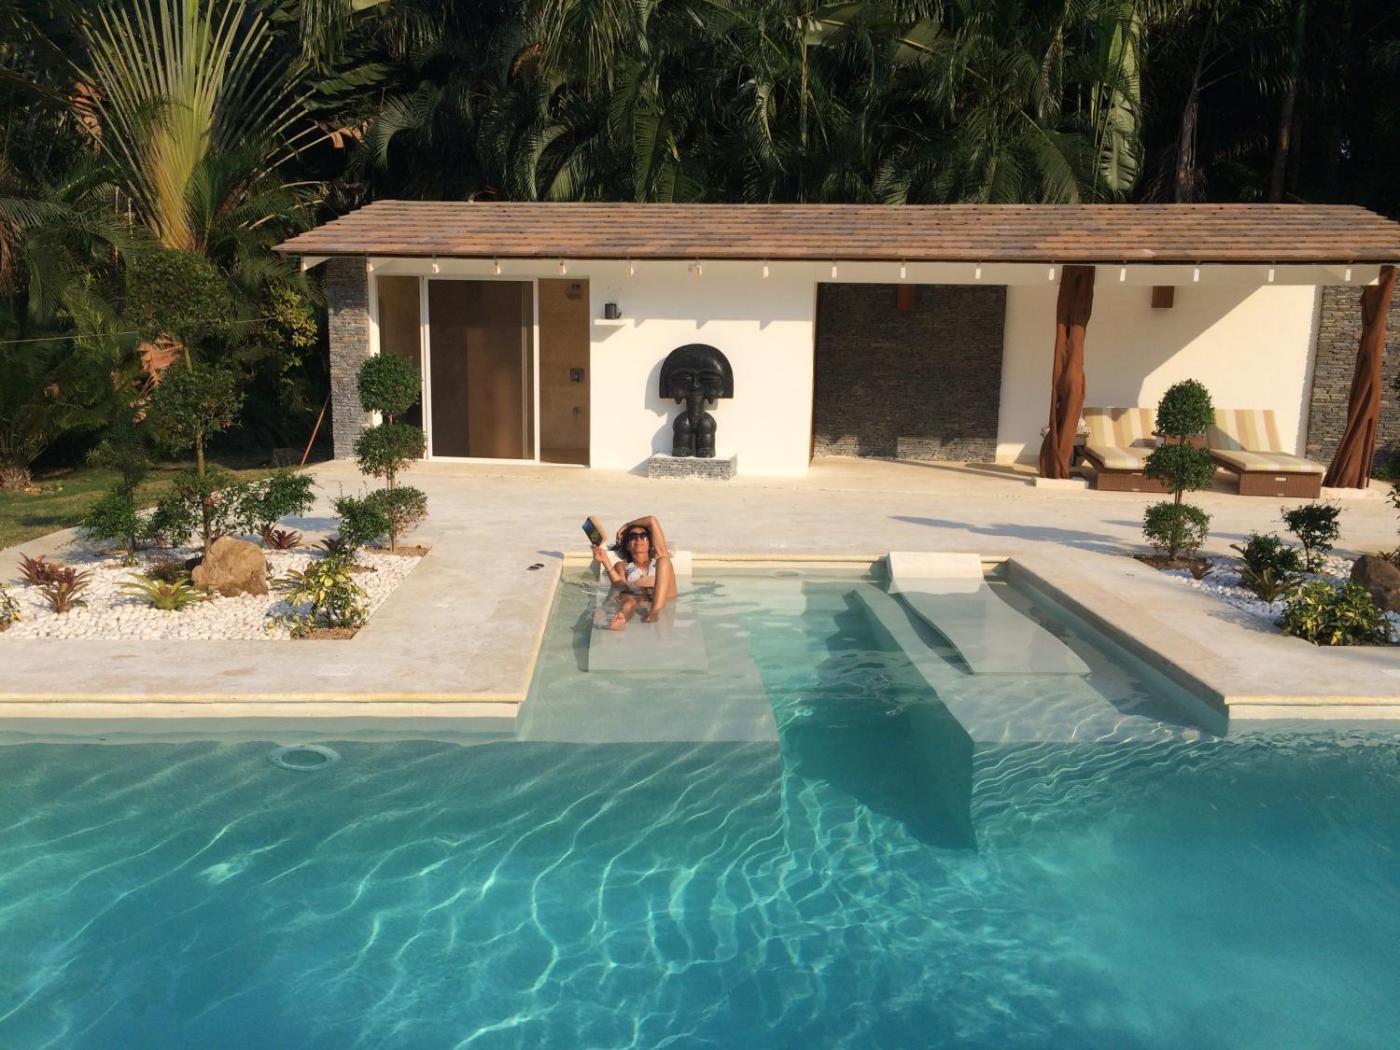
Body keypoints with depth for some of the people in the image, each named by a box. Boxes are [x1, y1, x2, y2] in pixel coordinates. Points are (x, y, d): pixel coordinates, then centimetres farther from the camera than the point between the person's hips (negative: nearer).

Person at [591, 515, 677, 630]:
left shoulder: (659, 559, 33)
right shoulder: (623, 566, 32)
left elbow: (652, 520, 31)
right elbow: (620, 584, 6)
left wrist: (626, 526, 42)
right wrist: (605, 560, 0)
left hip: (664, 599, 0)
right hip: (637, 599, 0)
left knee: (664, 559, -19)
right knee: (629, 600, -34)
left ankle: (656, 610, -47)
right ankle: (620, 619, -75)